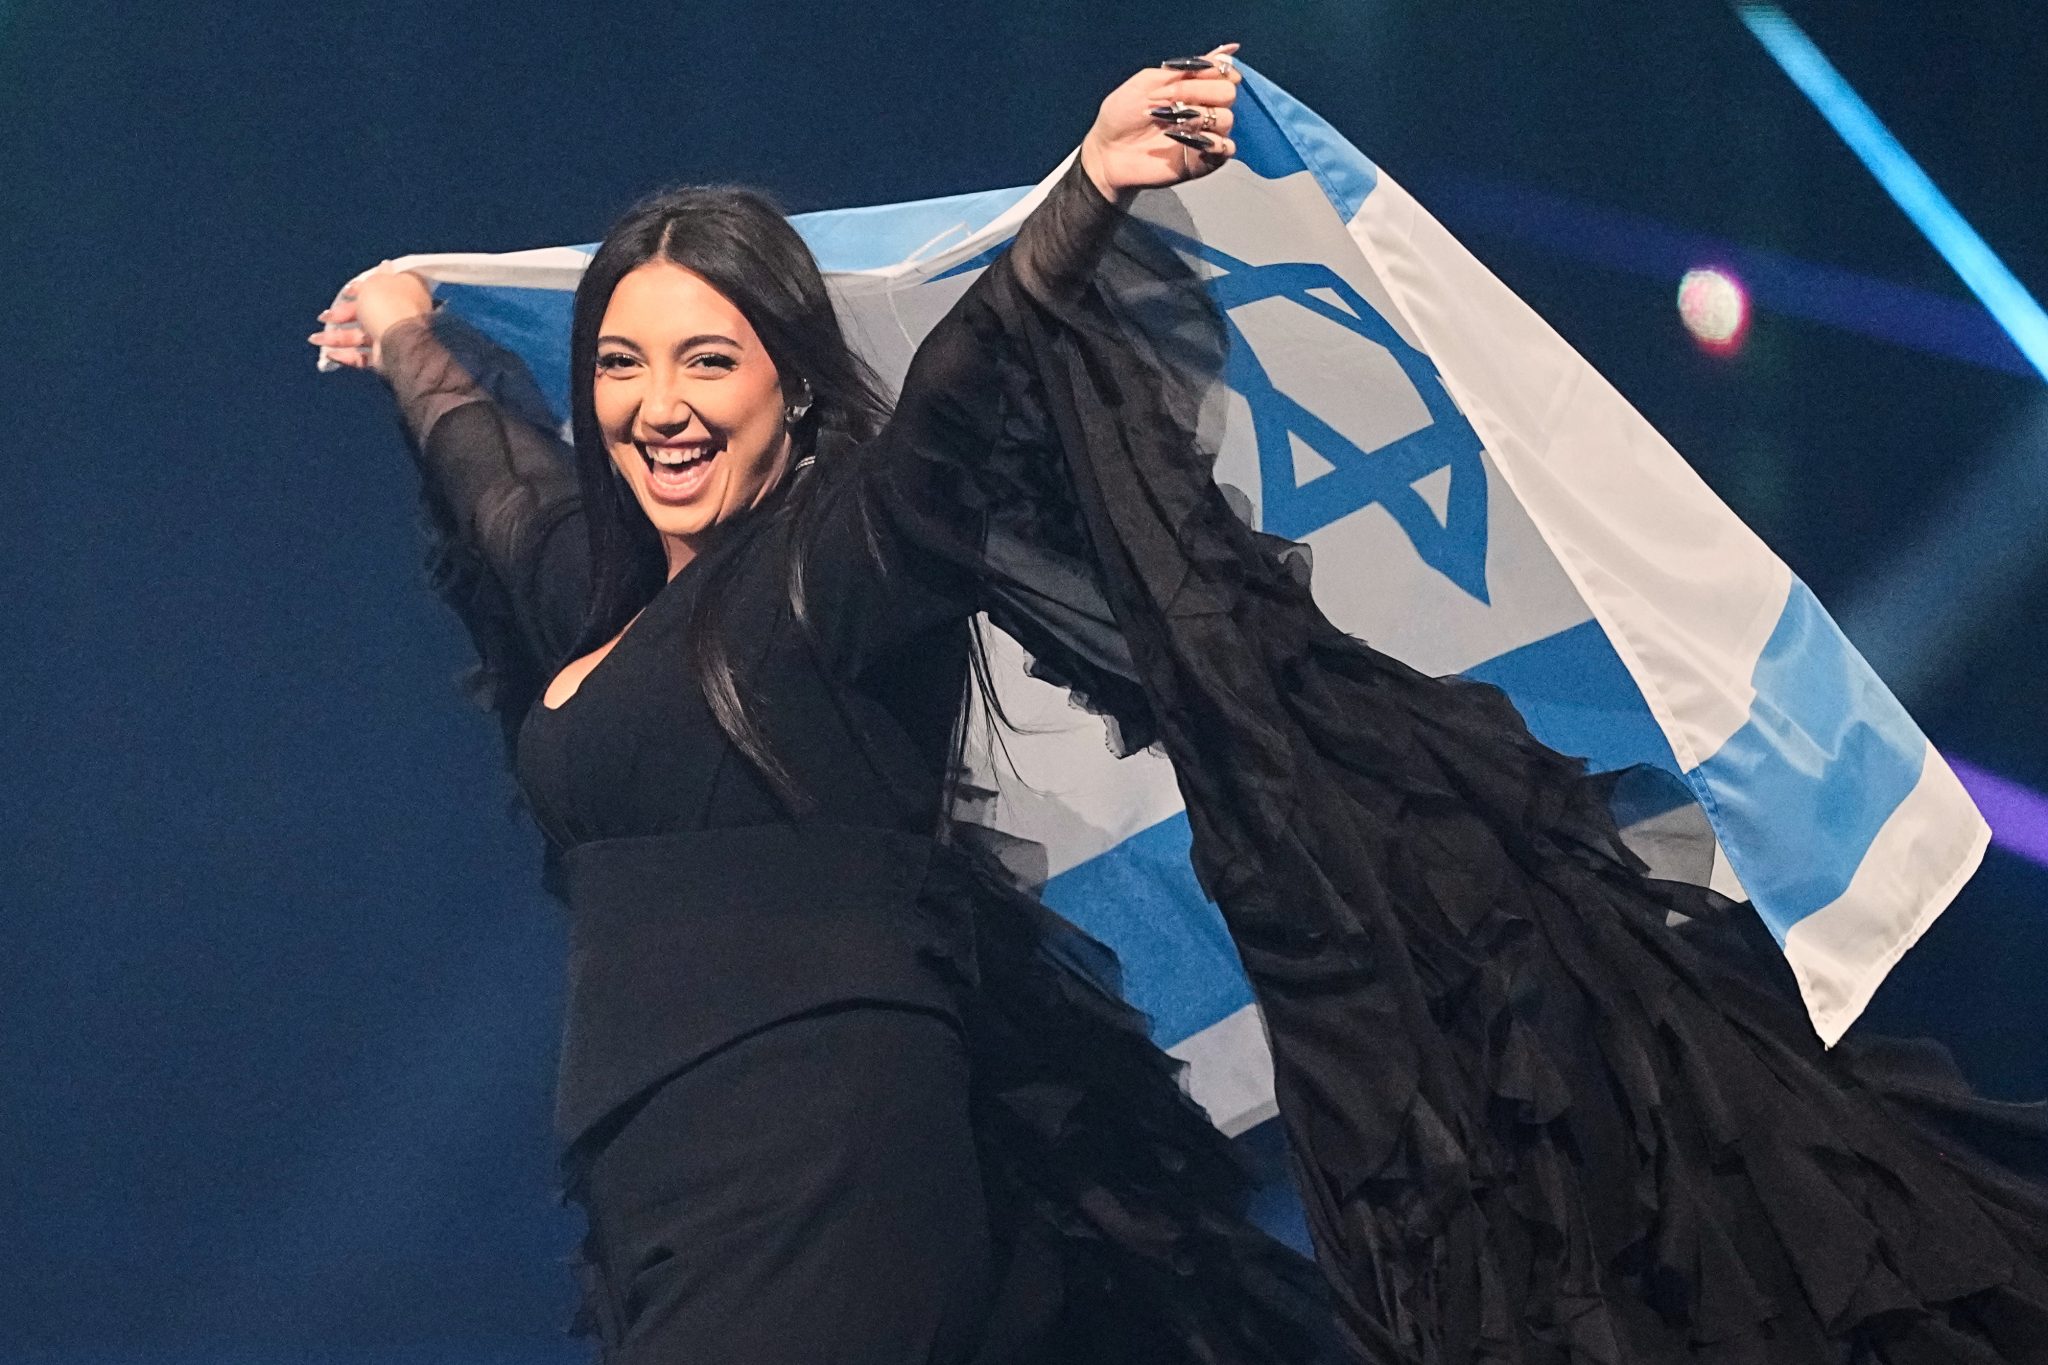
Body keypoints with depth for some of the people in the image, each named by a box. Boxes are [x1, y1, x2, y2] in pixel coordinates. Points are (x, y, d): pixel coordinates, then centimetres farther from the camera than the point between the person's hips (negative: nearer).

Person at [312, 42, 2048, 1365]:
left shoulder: (835, 560, -3)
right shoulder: (608, 598, 19)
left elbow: (960, 395, -22)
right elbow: (491, 458, 41)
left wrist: (1088, 201, -38)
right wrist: (415, 347, 58)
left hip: (817, 1164, -8)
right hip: (665, 1191, 8)